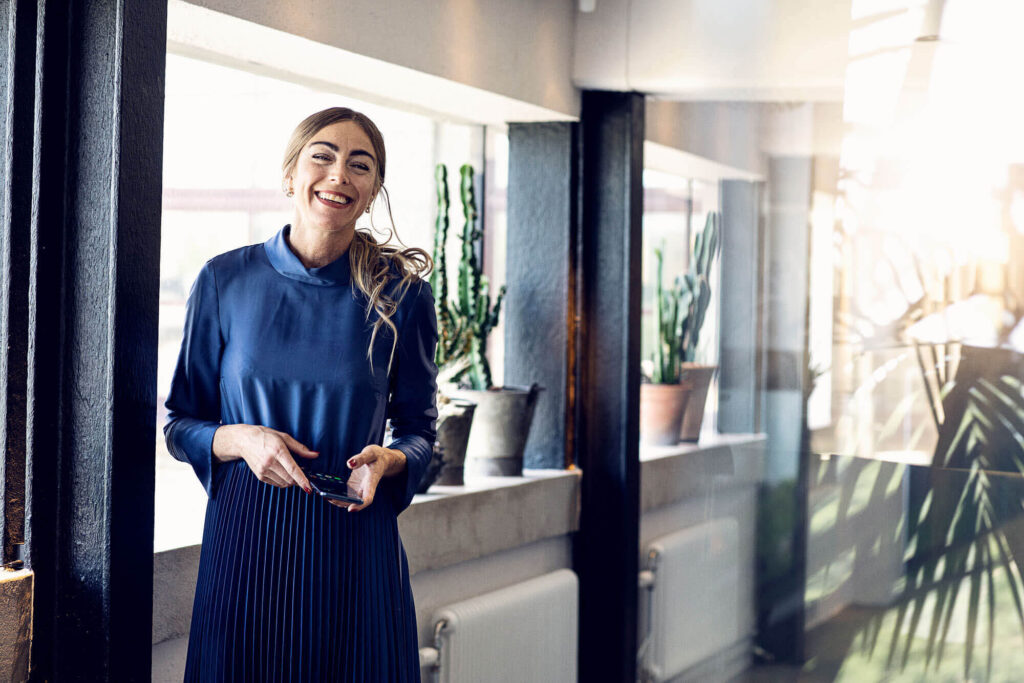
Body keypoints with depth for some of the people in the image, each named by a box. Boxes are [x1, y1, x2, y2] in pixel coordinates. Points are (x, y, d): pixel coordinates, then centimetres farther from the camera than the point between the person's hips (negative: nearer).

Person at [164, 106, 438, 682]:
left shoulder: (401, 294, -1)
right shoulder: (224, 282, 0)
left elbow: (419, 429, 8)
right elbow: (181, 423, 6)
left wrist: (387, 460, -14)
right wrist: (239, 439, -14)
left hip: (355, 545, 0)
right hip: (246, 539, 0)